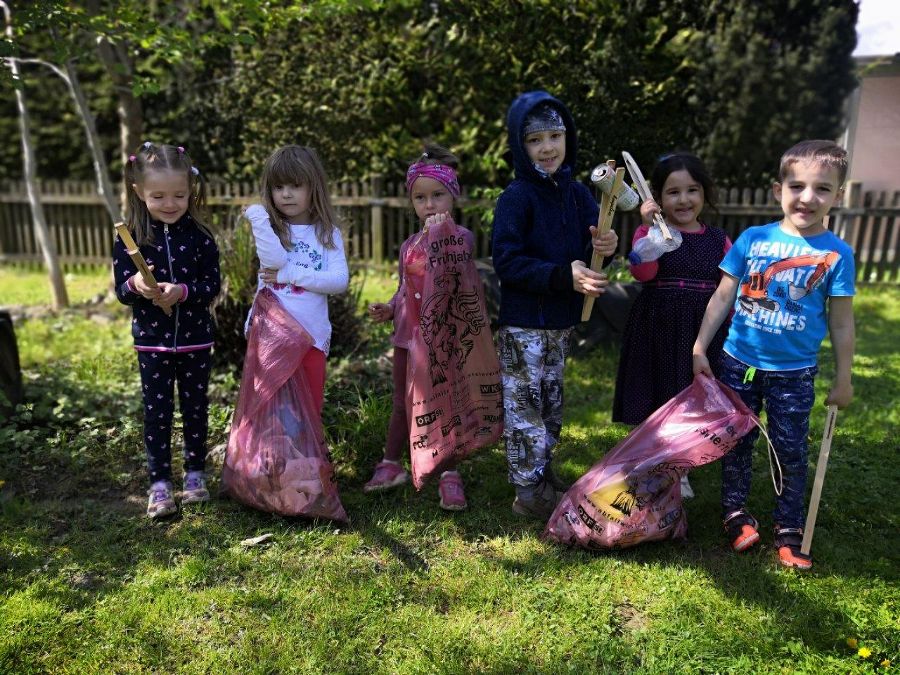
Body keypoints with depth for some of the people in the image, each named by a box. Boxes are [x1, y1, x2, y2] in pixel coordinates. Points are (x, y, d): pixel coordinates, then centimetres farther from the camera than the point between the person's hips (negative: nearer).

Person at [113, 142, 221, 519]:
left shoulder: (200, 237, -5)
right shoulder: (129, 239, -4)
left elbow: (212, 286, -7)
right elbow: (120, 290, -4)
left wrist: (183, 291, -25)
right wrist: (135, 285, -26)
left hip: (195, 340, 0)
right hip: (152, 342, 0)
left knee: (196, 410, 12)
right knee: (157, 413, 6)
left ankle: (195, 475, 28)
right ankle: (159, 484, 17)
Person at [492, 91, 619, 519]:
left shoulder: (577, 193, 4)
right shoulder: (516, 198, -13)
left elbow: (588, 252, 5)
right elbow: (506, 262, -20)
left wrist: (605, 248, -19)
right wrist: (564, 276, -28)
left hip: (562, 319, 7)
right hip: (524, 321, -6)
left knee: (551, 401, 18)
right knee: (525, 403, 2)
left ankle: (545, 474, 36)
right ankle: (529, 491, 16)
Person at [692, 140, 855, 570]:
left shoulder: (837, 254, -5)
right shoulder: (752, 239, -4)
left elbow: (841, 322, 0)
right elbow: (722, 297, 0)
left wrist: (843, 379, 2)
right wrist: (699, 348, -2)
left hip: (795, 372, 0)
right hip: (739, 362, 1)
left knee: (791, 451, 9)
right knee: (736, 441, 12)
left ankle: (789, 531, 26)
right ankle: (736, 513, 31)